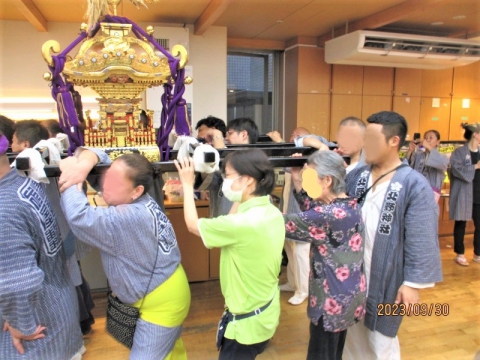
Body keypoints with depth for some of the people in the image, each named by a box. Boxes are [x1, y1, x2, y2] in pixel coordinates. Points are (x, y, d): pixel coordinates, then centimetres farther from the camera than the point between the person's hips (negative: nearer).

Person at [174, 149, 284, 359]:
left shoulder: (242, 223, -32)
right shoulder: (273, 213, -6)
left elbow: (193, 225, -17)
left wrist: (187, 184, -8)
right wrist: (240, 199, 1)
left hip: (248, 321, -8)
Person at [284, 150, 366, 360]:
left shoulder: (328, 215, -28)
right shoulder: (350, 205, -1)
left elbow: (282, 224, -21)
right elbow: (313, 216, 9)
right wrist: (298, 183, 1)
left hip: (332, 300, -9)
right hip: (348, 295, 9)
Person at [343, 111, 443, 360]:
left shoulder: (415, 185, -15)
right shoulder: (357, 175, 2)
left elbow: (421, 241, -15)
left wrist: (413, 283, -15)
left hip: (384, 280, -5)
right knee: (352, 335, 23)